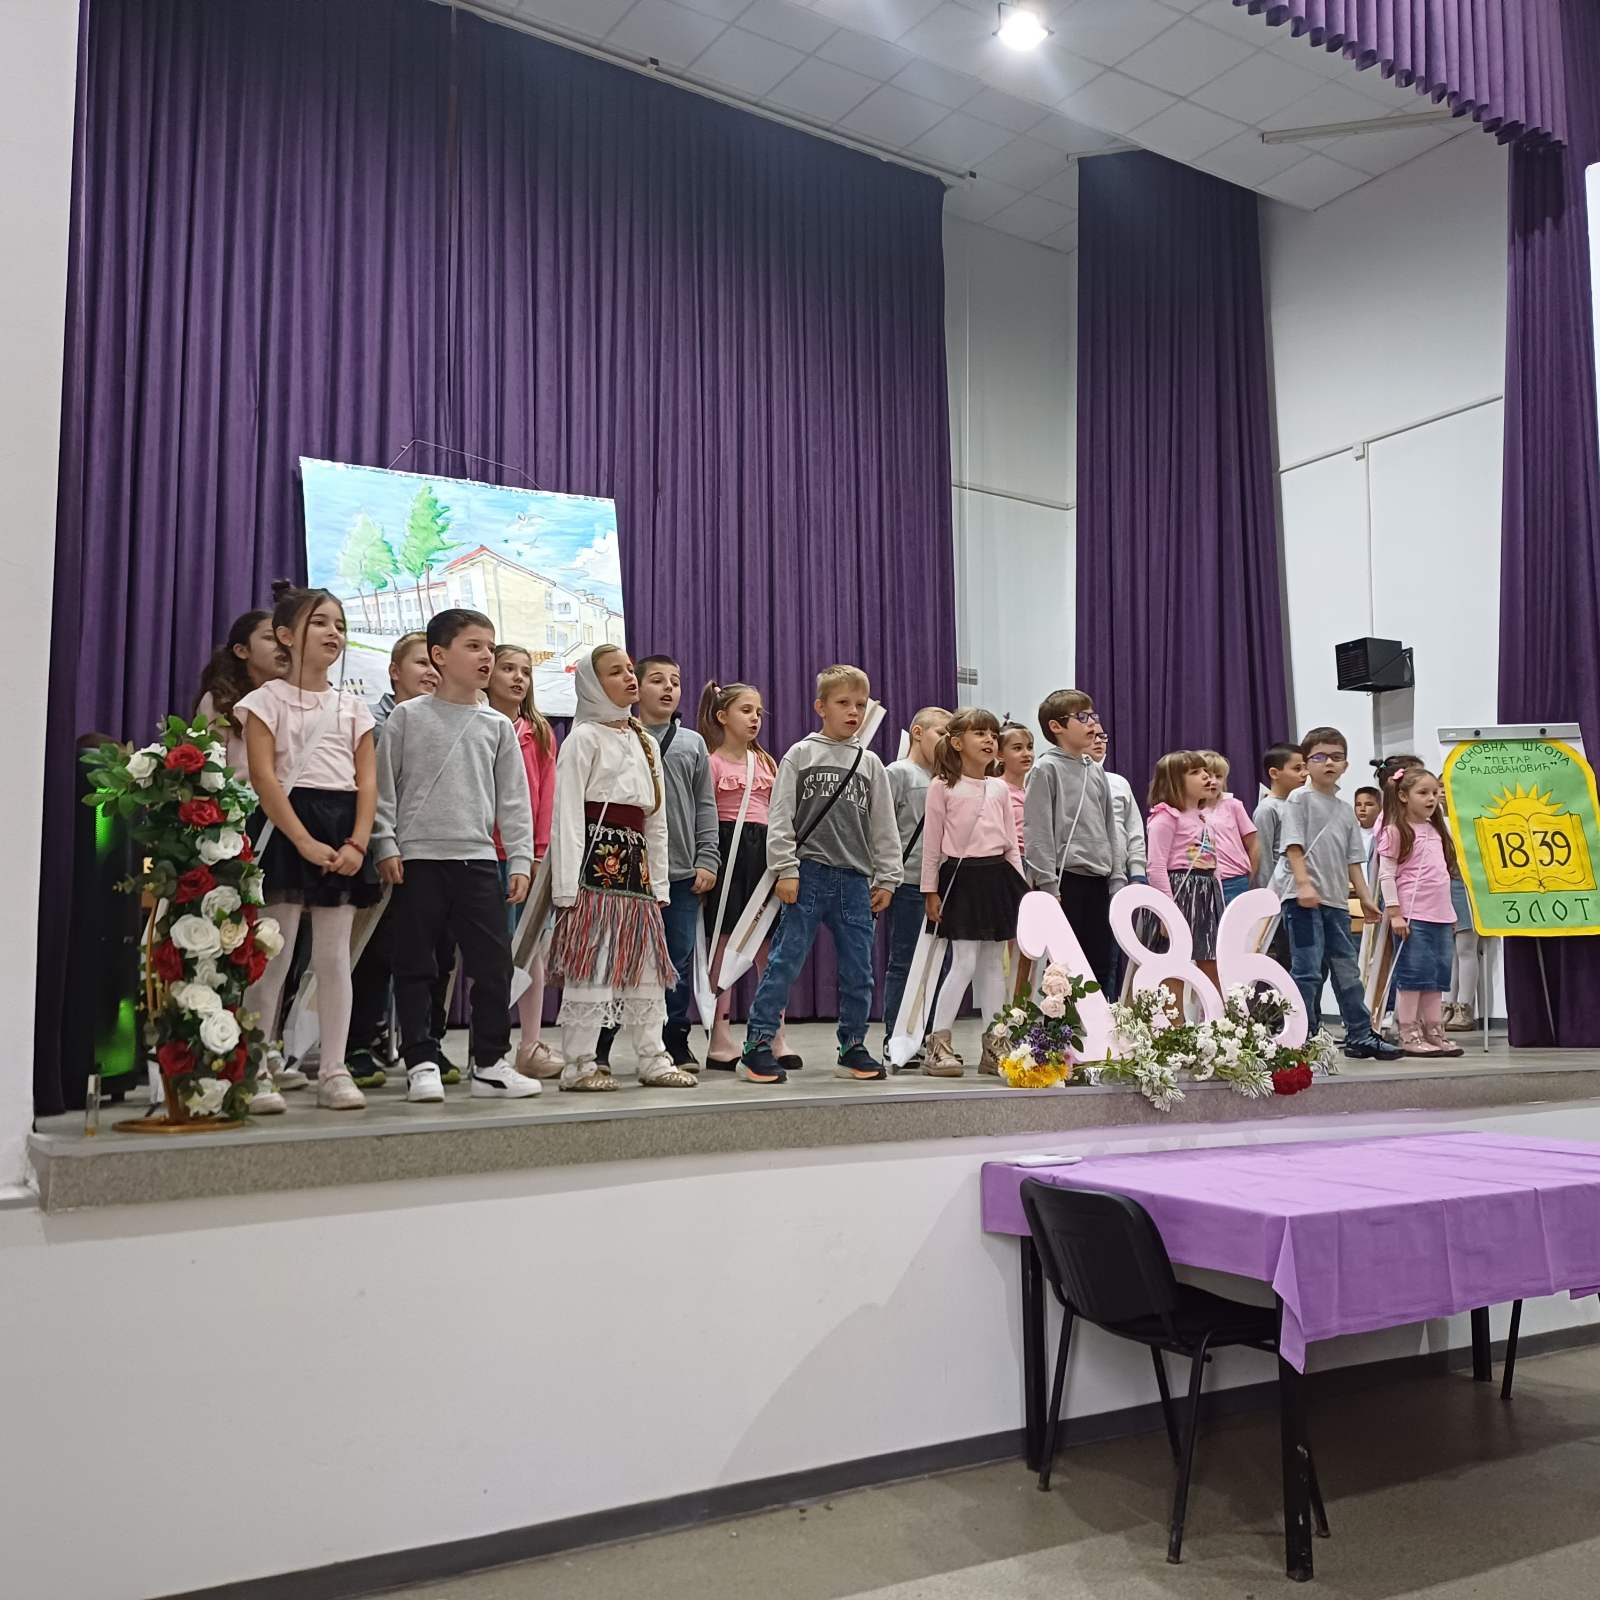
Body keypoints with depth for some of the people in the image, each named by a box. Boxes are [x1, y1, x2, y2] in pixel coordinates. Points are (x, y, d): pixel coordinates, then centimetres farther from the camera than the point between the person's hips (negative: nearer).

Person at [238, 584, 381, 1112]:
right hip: (289, 826, -4)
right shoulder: (268, 699, 2)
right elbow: (263, 777, -9)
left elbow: (367, 780, 6)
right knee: (273, 954, -3)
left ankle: (334, 1071, 9)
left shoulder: (352, 706, 14)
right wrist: (305, 841, -18)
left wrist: (357, 842, -9)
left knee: (335, 955, 5)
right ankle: (256, 1070, 3)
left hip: (343, 830, 4)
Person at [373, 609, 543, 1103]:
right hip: (418, 858, -2)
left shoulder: (497, 726, 10)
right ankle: (422, 1062, 12)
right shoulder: (407, 716, 2)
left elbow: (514, 799, 9)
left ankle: (489, 1063, 12)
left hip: (479, 859, 2)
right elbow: (384, 787, 2)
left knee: (494, 963, 1)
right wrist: (386, 846, -5)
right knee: (416, 966, 2)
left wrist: (520, 860, 4)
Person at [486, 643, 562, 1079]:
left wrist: (541, 849, -2)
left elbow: (546, 794, 7)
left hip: (531, 852, 4)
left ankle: (530, 1045, 13)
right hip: (490, 851, -4)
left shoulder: (540, 733, 12)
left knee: (534, 946, 6)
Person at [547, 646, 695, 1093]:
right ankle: (579, 1065, 1)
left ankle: (653, 1060, 16)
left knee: (646, 963, 9)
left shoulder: (646, 742, 18)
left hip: (636, 860, 8)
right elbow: (566, 814, -10)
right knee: (590, 964, -6)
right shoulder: (584, 738, -4)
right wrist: (566, 883, -16)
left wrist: (660, 881, 14)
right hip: (596, 857, -7)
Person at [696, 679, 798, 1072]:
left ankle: (775, 1037, 12)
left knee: (769, 944, 5)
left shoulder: (765, 762, 16)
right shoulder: (712, 763, -2)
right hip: (727, 848, -5)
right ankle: (720, 1041, 8)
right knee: (723, 942, 0)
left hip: (764, 851, 5)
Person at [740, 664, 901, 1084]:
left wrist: (886, 879, 8)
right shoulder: (801, 755, 3)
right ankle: (756, 1047, -2)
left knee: (858, 971, 6)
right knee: (784, 962, -6)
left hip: (855, 879, 4)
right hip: (809, 874, -4)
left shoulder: (870, 763, 13)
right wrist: (785, 870, -9)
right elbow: (781, 818, -1)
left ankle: (853, 1049, 19)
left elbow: (884, 827, 14)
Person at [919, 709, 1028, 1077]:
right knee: (965, 963, -10)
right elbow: (932, 842, -2)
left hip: (998, 875, 5)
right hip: (962, 875, -5)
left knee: (994, 963, 9)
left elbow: (1011, 843, 14)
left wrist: (1020, 889, 9)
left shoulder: (999, 788, 12)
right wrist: (930, 891, -4)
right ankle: (938, 1045, -3)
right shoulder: (943, 786, -2)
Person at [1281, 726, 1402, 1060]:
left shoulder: (1346, 809, 18)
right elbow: (1294, 846, -10)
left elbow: (1353, 858, 18)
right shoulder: (1299, 798, -1)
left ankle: (1360, 1036, 19)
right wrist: (1304, 883, -21)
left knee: (1347, 970, 12)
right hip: (1305, 900, -7)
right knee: (1307, 971, -7)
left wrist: (1365, 898, 13)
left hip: (1336, 901, 7)